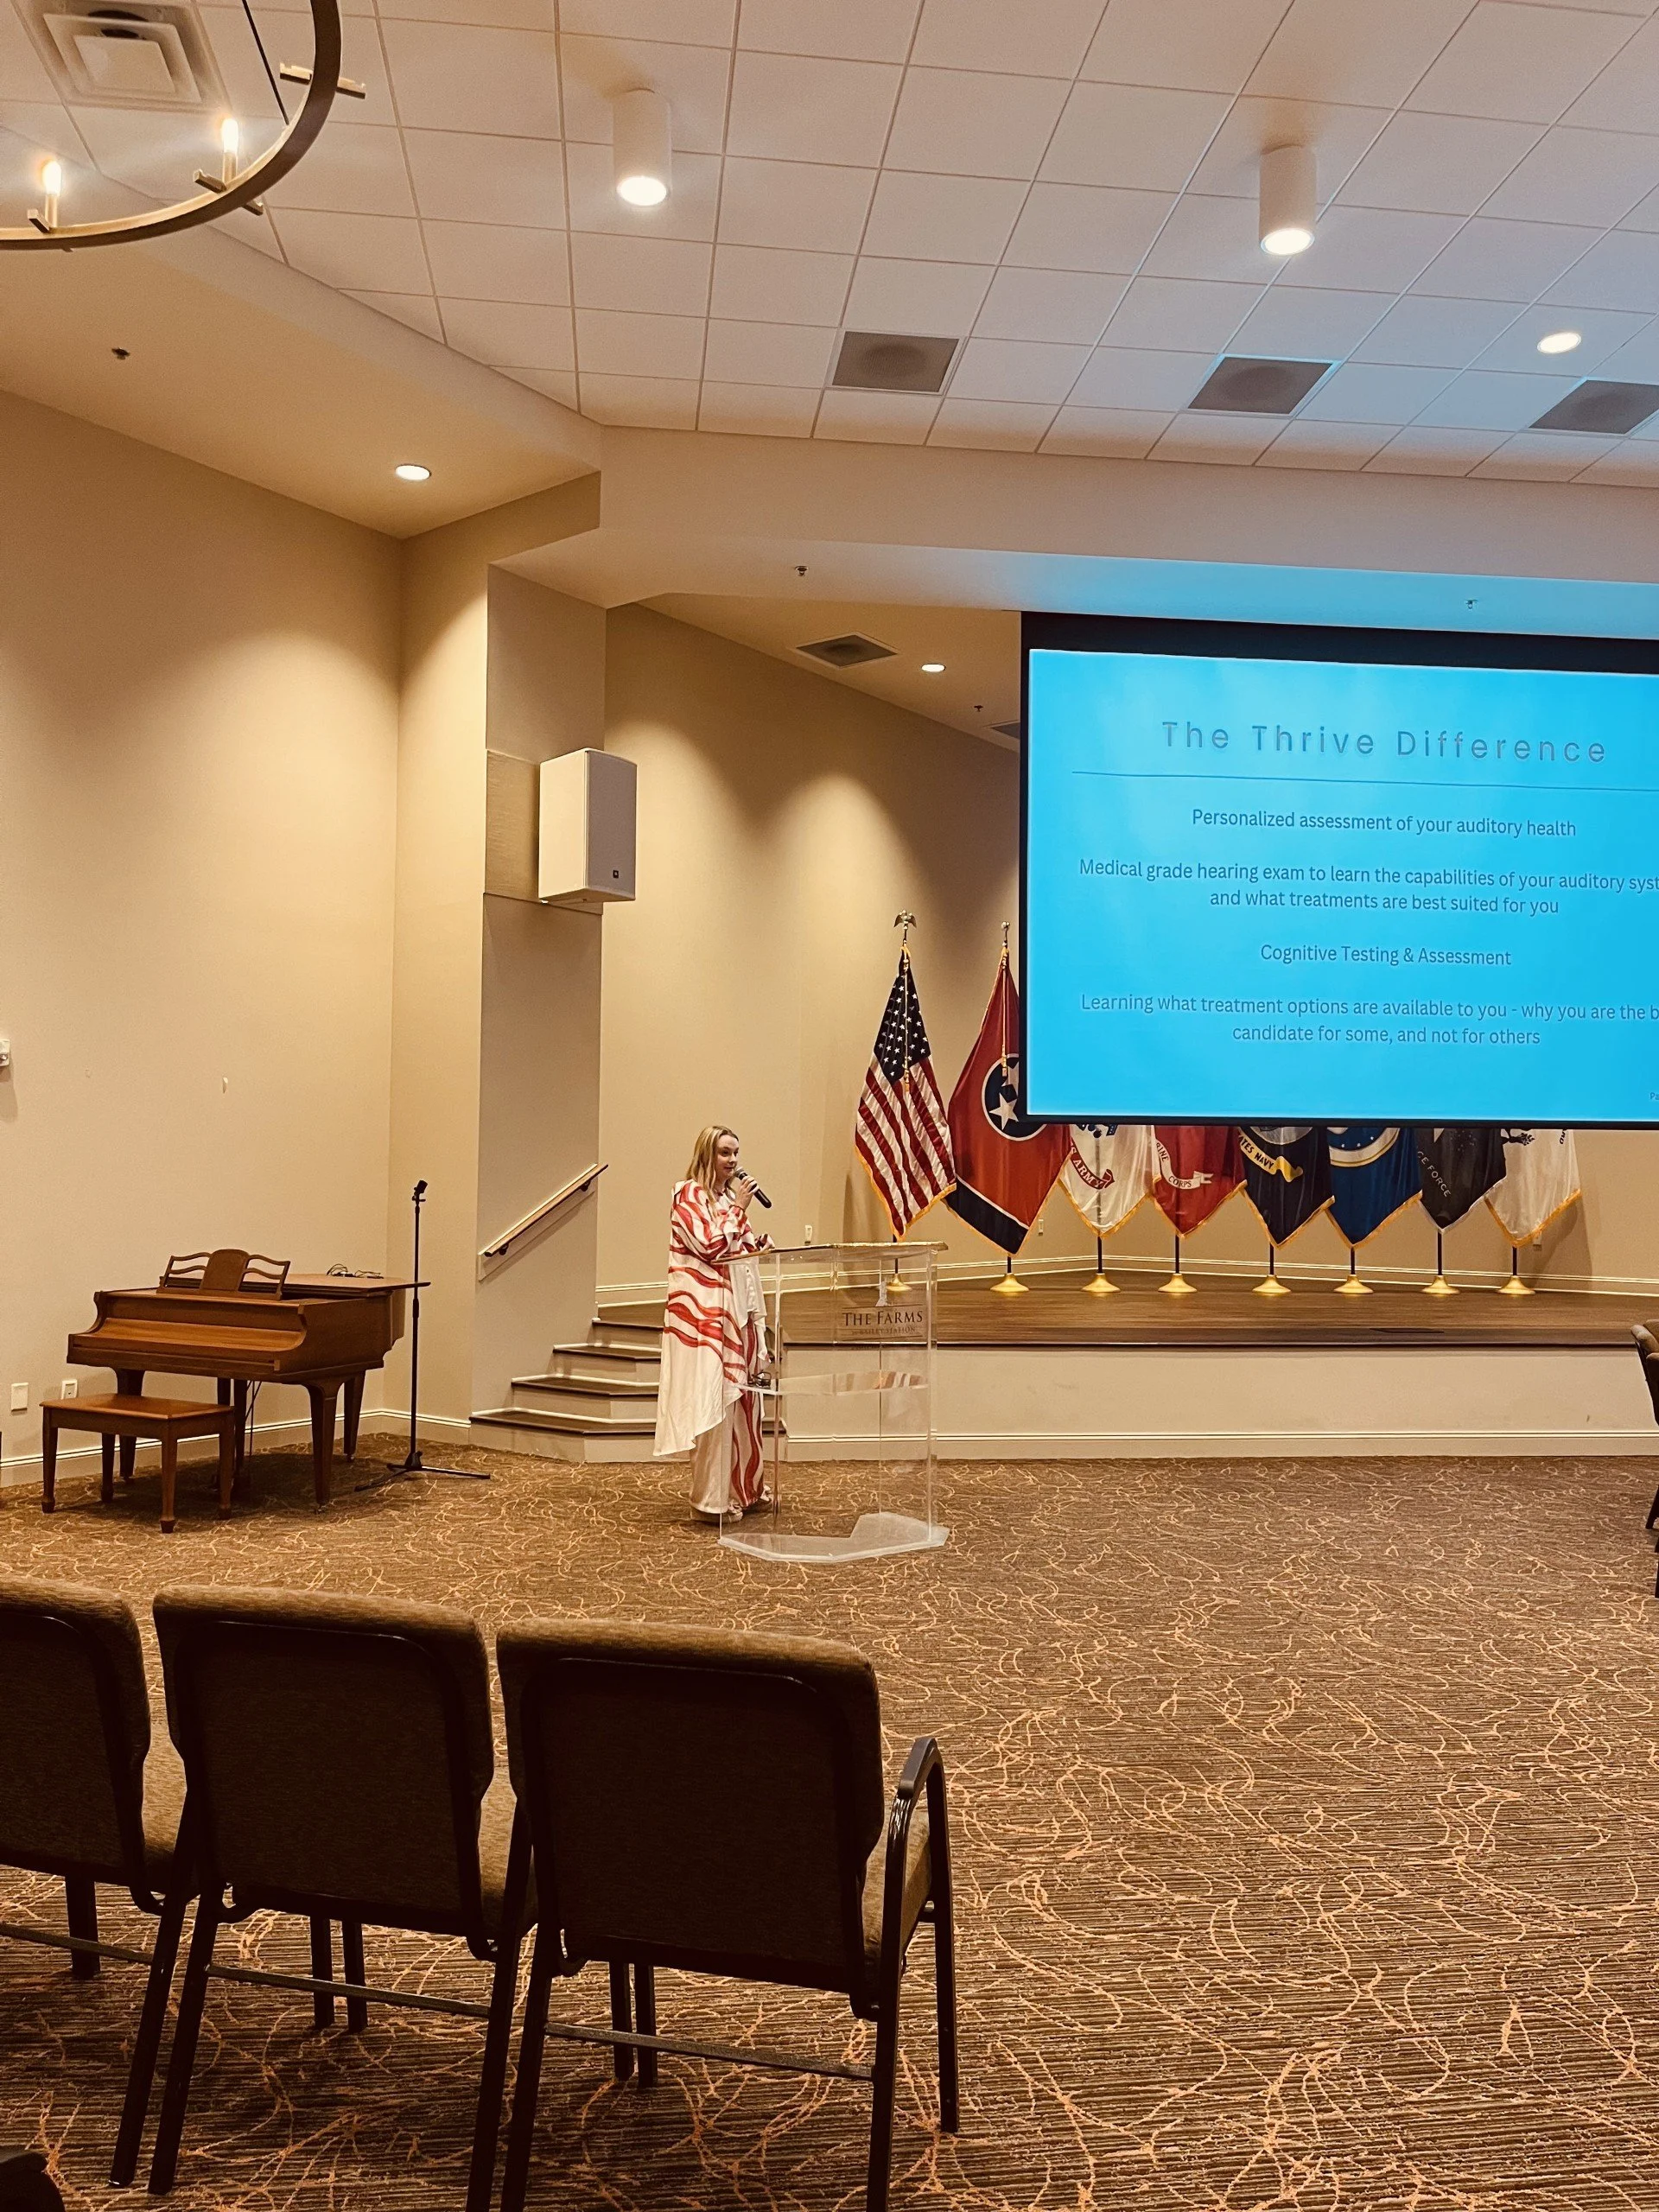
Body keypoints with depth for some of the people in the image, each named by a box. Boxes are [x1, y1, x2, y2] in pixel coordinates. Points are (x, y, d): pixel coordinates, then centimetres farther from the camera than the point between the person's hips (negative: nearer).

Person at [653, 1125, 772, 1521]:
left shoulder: (730, 1196, 16)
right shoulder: (688, 1194, -7)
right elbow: (710, 1245, -17)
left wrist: (761, 1245, 8)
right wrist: (738, 1208, -12)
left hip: (738, 1310, 8)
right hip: (705, 1312, -8)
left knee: (742, 1398, 11)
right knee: (714, 1401, -8)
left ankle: (744, 1487, 20)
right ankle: (711, 1500, -3)